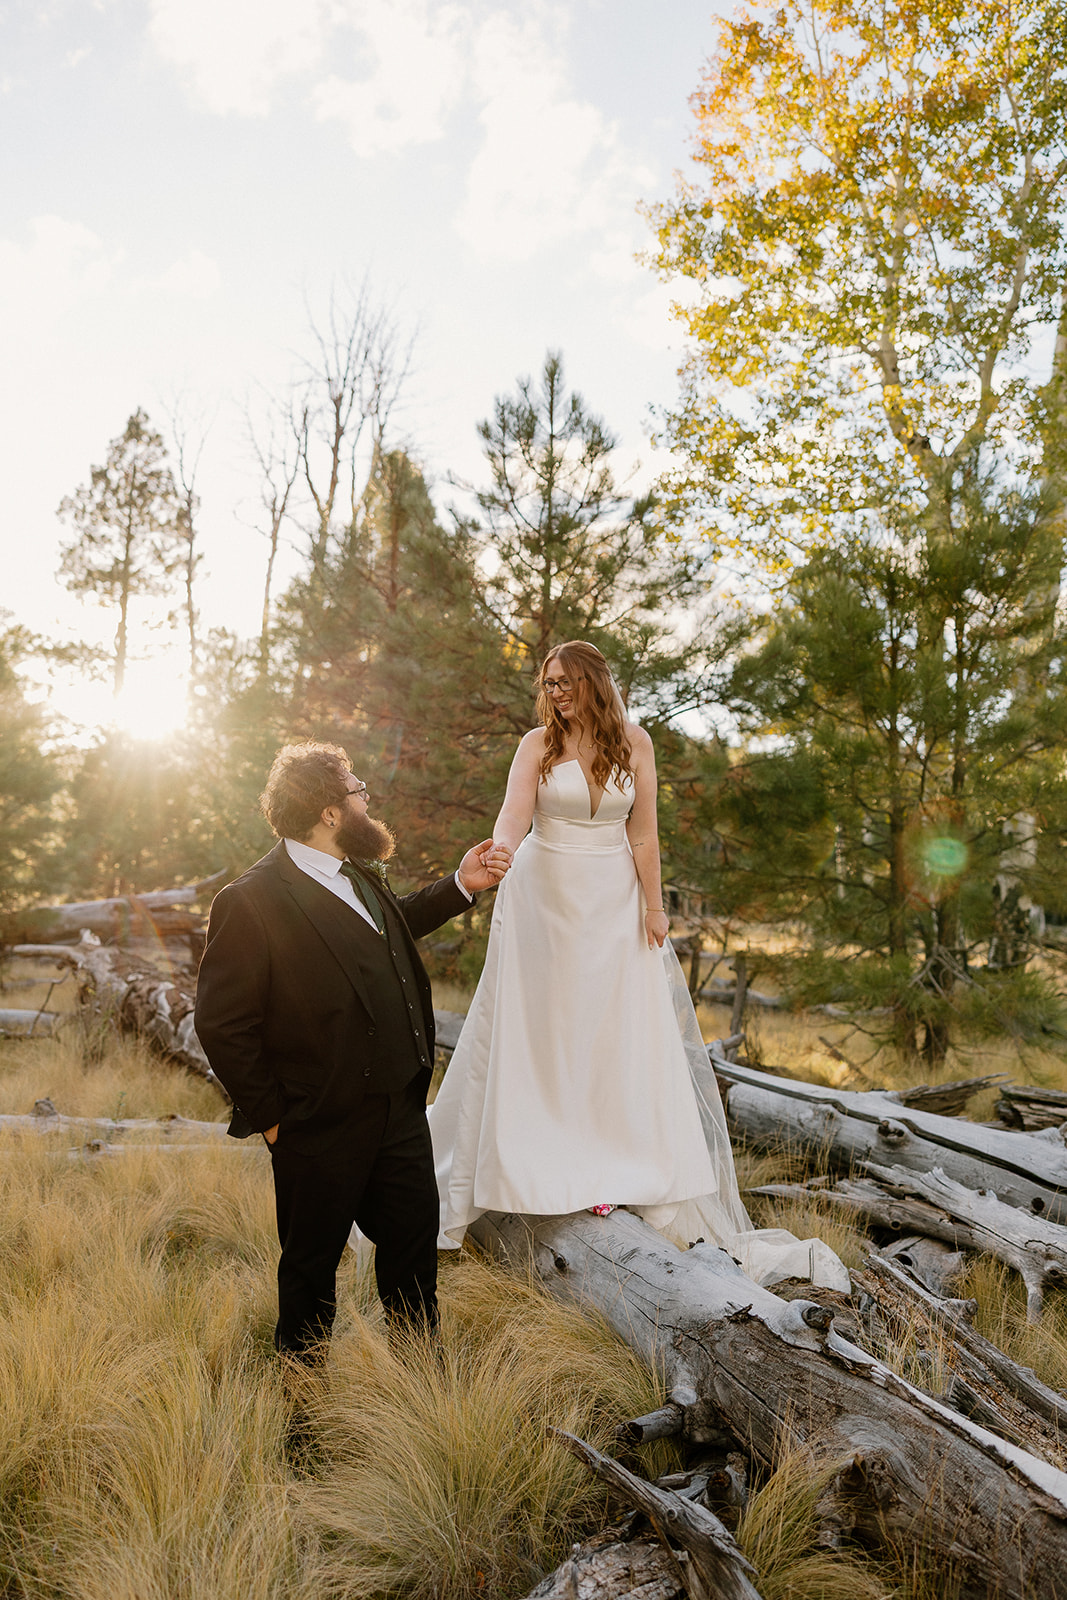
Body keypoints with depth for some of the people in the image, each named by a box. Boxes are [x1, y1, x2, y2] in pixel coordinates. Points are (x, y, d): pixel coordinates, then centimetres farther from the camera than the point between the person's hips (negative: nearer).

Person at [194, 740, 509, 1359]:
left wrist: (460, 886, 19)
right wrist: (271, 1116, -14)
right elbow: (222, 1025, -17)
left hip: (401, 1108, 7)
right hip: (320, 1129, -7)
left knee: (416, 1238, 20)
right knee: (312, 1263, 15)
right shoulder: (251, 902, -21)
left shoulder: (357, 875, 3)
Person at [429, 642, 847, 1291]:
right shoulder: (538, 745, -3)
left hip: (612, 902, 1)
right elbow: (514, 813, -16)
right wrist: (500, 849, -37)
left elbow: (643, 831, -2)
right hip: (543, 896, 0)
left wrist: (653, 904, -5)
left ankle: (607, 1164, 13)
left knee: (621, 1029, 1)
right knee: (535, 1025, 3)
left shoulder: (633, 742, -1)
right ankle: (535, 1161, 16)